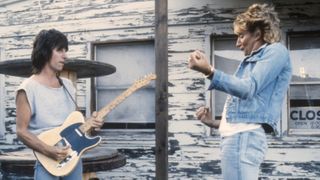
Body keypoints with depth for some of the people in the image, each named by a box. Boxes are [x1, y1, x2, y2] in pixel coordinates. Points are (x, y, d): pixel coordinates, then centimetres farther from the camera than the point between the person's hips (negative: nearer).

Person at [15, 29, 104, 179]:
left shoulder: (67, 85, 10)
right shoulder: (28, 88, -10)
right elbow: (21, 131, -11)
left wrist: (87, 122, -2)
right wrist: (49, 151, -21)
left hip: (73, 156, 6)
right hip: (47, 161, -6)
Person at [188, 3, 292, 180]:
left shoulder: (276, 51, 1)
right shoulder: (250, 61, 28)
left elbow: (249, 89, -15)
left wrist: (209, 71, -25)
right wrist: (215, 123, 21)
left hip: (245, 136, -9)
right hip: (235, 135, 9)